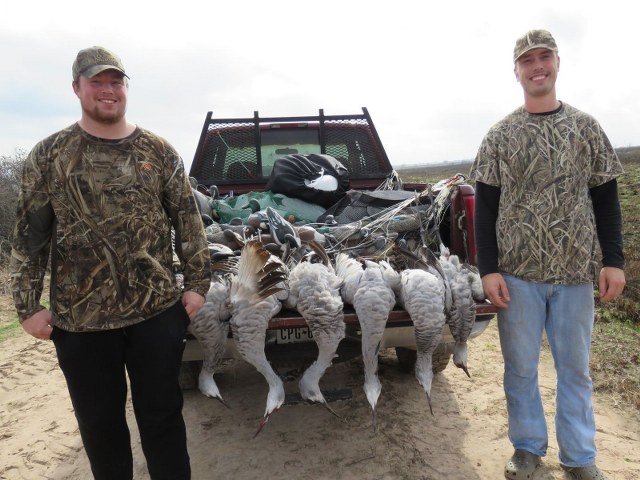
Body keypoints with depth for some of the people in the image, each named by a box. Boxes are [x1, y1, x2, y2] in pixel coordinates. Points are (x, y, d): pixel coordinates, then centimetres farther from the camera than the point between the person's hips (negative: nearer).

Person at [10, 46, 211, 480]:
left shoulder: (159, 152, 2)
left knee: (162, 413, 12)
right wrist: (28, 305, -1)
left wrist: (197, 282, -1)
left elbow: (188, 221, 3)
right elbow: (29, 236, 2)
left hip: (158, 311, 0)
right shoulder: (47, 156, 1)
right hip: (78, 318, 1)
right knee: (99, 423, 16)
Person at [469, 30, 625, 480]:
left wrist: (614, 260, 0)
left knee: (575, 368, 11)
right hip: (517, 273, -1)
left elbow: (606, 198, 9)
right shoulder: (501, 134, 3)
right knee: (520, 367, 8)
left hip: (576, 273, 1)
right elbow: (486, 206, 1)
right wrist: (488, 269, -6)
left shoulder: (586, 126, 7)